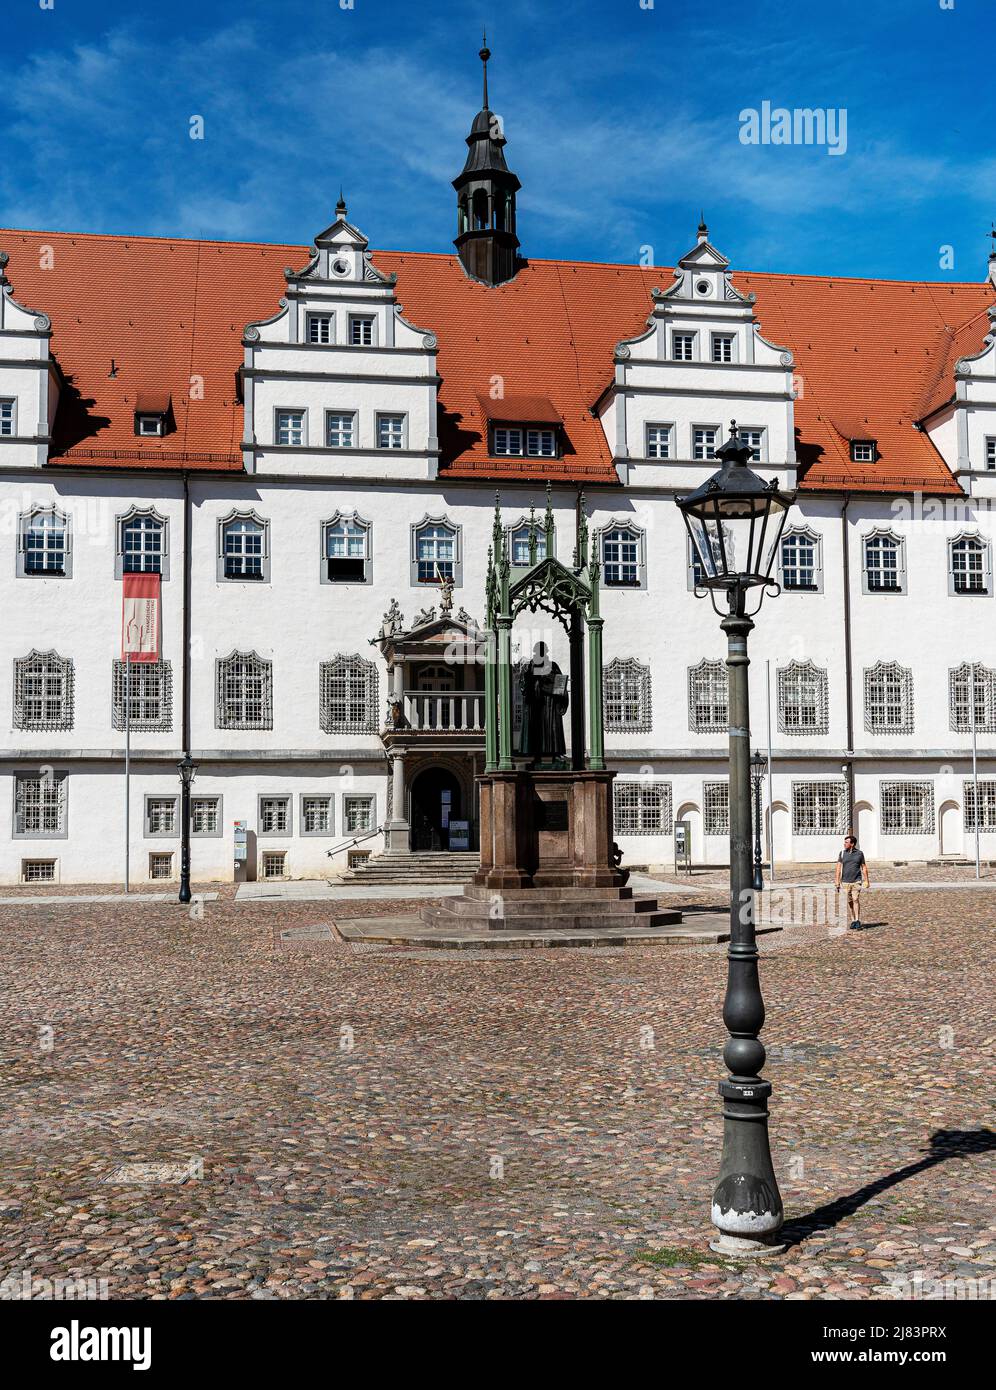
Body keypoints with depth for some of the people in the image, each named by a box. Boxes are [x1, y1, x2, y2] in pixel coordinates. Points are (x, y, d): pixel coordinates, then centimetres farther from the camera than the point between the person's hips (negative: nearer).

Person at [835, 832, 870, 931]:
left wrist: (866, 881, 6)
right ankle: (853, 921, 15)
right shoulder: (842, 853, 5)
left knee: (856, 900, -13)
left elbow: (864, 867, 10)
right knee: (849, 902, 5)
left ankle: (858, 922, -15)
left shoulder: (859, 853, 3)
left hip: (857, 881, -2)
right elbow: (839, 868, 3)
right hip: (845, 882, 2)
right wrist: (837, 882, -2)